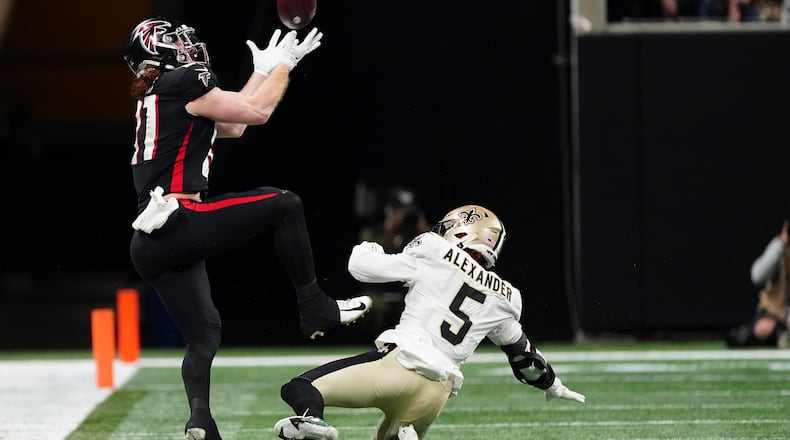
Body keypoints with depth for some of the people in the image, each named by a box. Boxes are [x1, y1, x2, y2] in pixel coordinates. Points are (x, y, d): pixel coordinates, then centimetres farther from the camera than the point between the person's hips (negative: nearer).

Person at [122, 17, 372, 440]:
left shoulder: (153, 100, 24)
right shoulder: (183, 84, -3)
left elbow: (231, 124, 32)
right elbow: (257, 112, 0)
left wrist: (263, 71, 36)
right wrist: (283, 66, 14)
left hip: (147, 245, 9)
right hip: (180, 223, -9)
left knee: (202, 334, 11)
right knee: (284, 205, 3)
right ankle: (316, 309, 6)